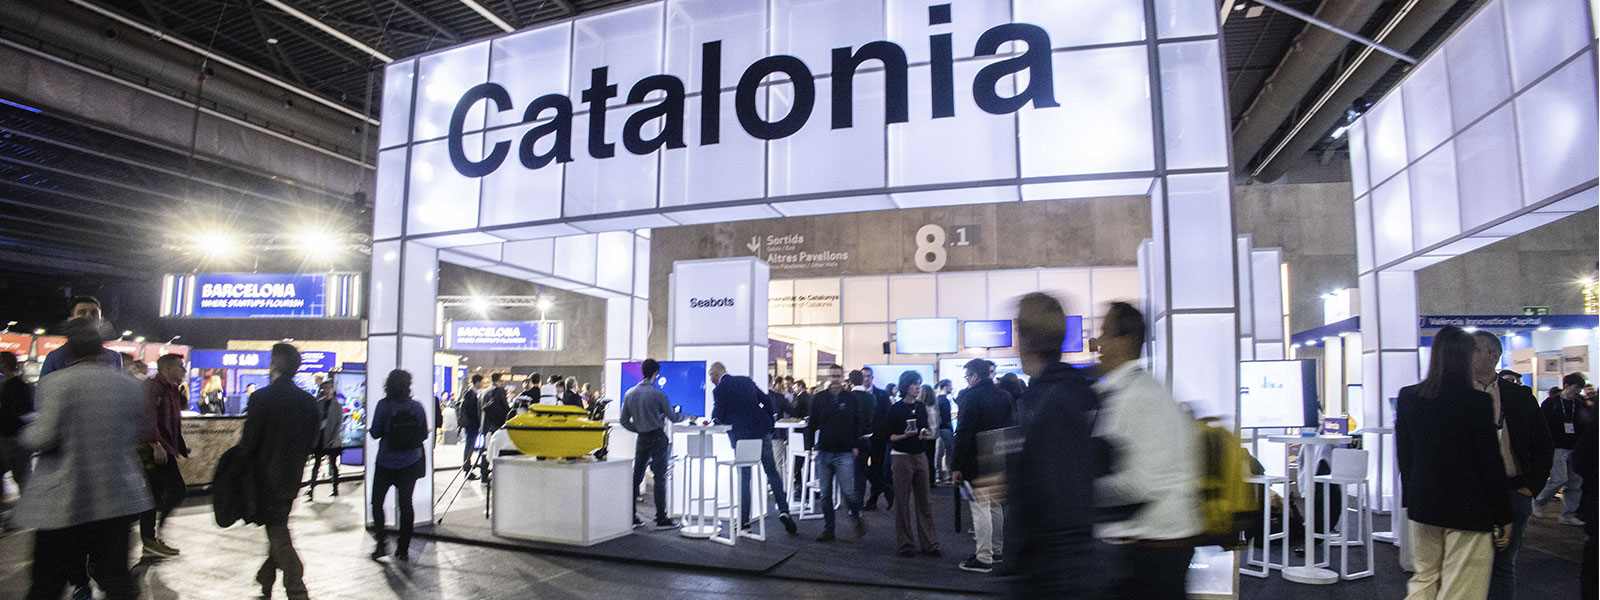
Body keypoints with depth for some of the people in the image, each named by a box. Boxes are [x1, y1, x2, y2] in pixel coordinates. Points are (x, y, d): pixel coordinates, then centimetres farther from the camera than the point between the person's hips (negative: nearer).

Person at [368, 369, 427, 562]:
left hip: (386, 463, -2)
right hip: (410, 464, 2)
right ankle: (403, 549, 11)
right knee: (406, 504, 8)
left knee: (377, 502, 14)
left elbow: (375, 433, -9)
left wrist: (369, 429, 13)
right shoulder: (417, 406, -5)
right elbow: (424, 434, 0)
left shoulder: (384, 405, -12)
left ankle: (381, 543, 6)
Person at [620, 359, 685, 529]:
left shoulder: (629, 394, 4)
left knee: (636, 477, 10)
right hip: (658, 438, -5)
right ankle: (661, 519, 1)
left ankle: (630, 517, 13)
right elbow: (672, 417, -3)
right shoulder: (658, 394, -12)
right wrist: (684, 415, 16)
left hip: (641, 439, 5)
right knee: (660, 478, -2)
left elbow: (624, 421, 6)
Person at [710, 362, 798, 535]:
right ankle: (784, 511, 0)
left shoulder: (719, 390, -8)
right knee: (772, 473, 10)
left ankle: (744, 519, 11)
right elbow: (766, 402, 10)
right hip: (762, 431, 4)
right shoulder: (746, 380, 10)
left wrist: (713, 420, 18)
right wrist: (768, 423, 15)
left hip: (742, 436, -4)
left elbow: (718, 418, -4)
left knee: (743, 477, 7)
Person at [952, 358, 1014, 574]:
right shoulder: (1004, 396, 10)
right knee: (995, 504, 18)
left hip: (977, 462, -8)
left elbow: (963, 433, -17)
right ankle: (996, 550, 29)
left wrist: (957, 465, -15)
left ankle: (983, 558, -3)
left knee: (980, 507, -4)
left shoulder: (972, 396, -13)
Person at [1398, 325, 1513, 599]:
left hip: (1423, 503, 4)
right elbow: (1491, 463, -10)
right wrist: (1503, 516, 0)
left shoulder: (1408, 397, 0)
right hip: (1467, 508, -4)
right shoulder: (1478, 401, -14)